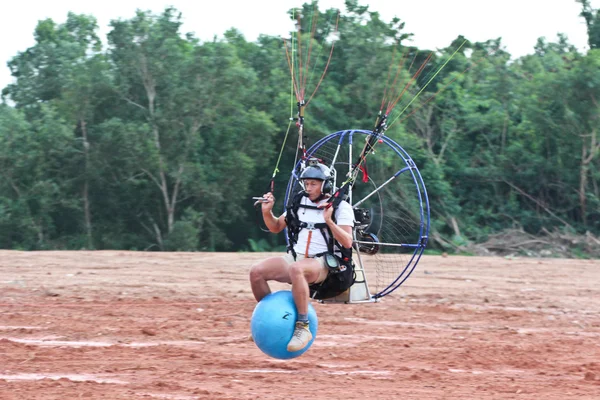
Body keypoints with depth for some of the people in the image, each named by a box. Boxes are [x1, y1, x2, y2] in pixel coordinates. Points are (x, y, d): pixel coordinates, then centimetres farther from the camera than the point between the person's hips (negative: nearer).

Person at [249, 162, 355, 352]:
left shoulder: (341, 207, -3)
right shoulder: (300, 202, 14)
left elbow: (347, 243, -14)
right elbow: (276, 228, 24)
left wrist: (329, 221, -27)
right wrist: (267, 212, 4)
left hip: (323, 264, -6)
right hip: (295, 257, 6)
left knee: (296, 269, -40)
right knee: (256, 272, -17)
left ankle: (303, 328, -37)